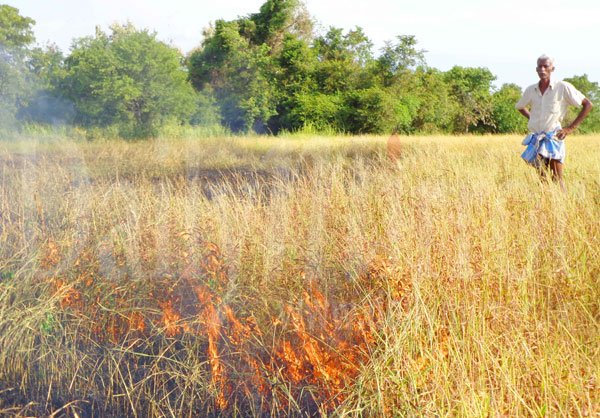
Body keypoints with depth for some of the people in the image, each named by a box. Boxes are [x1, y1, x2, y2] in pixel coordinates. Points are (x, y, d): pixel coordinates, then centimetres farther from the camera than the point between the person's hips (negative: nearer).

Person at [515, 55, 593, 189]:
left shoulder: (563, 88, -4)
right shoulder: (530, 90, 7)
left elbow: (588, 104, 1)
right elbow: (520, 107, 28)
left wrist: (571, 128, -3)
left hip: (553, 138, -4)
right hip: (536, 140, 4)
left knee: (557, 179, -6)